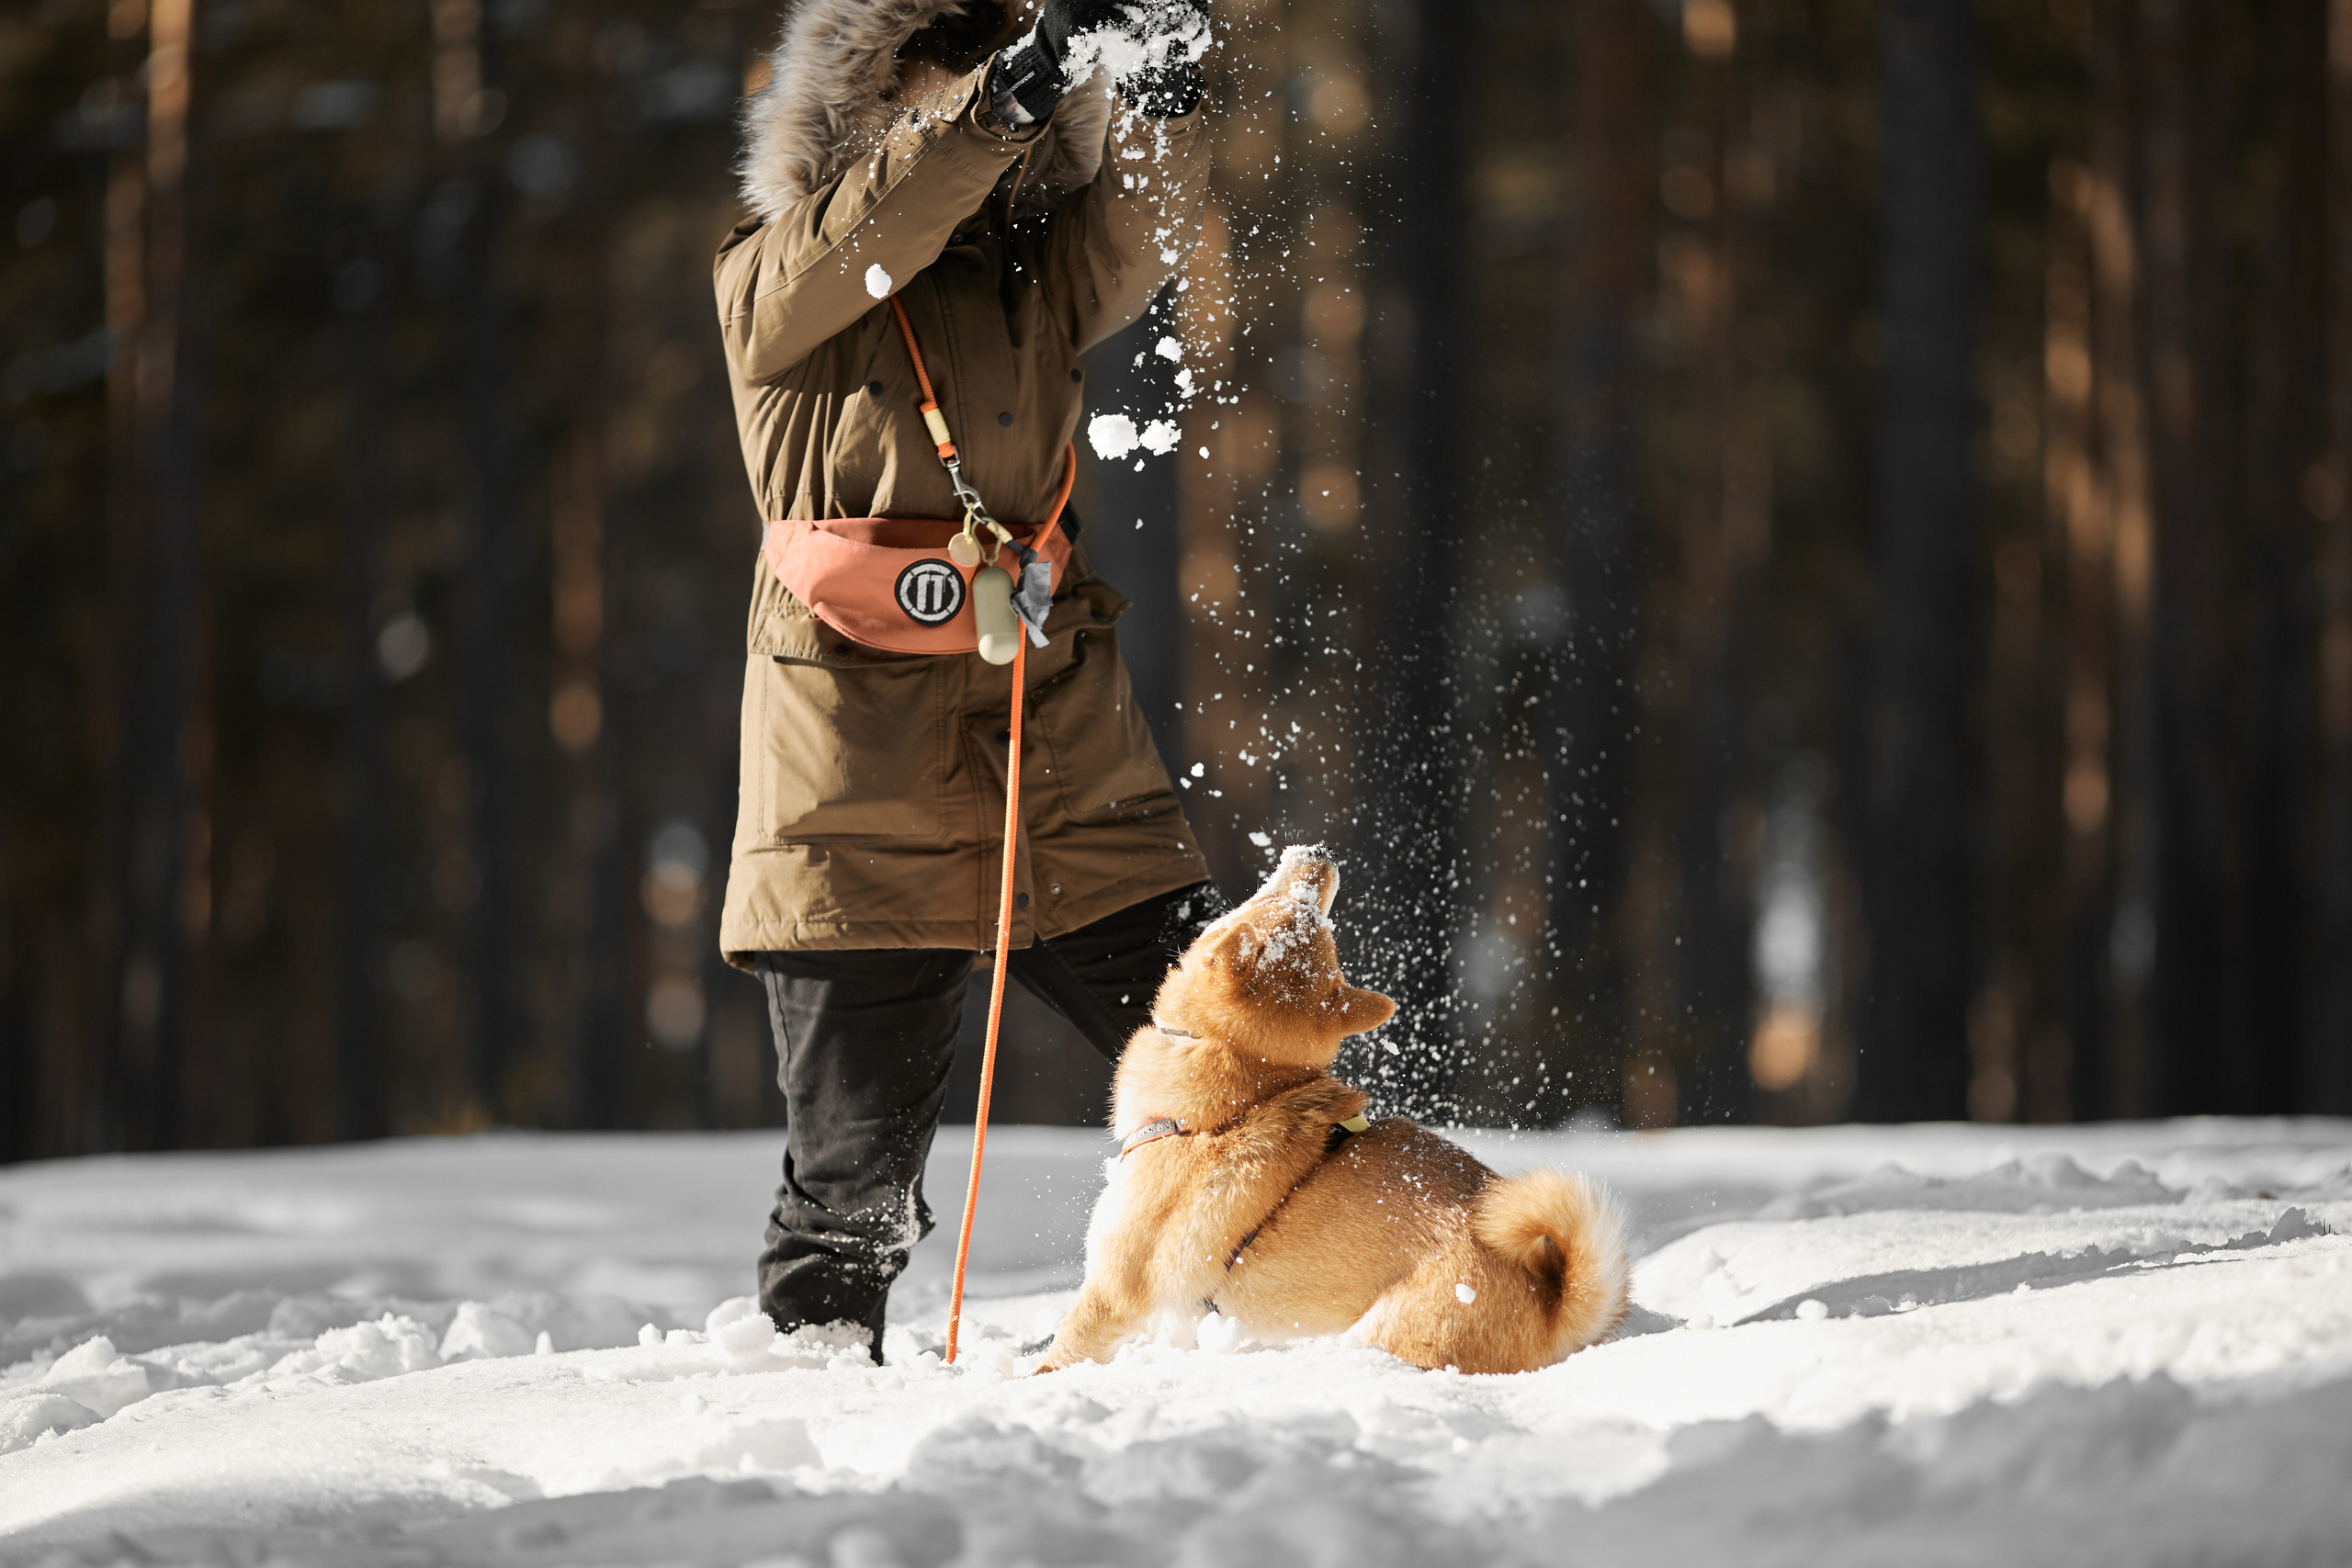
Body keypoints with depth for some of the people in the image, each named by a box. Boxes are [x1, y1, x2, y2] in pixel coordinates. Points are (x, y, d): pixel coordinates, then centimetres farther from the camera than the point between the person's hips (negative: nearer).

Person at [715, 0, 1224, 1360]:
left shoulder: (1039, 281, 15)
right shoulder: (772, 289, 3)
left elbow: (1144, 222, -5)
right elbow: (872, 233, -17)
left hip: (1069, 767, 3)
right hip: (865, 799, -3)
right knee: (856, 1172, 1)